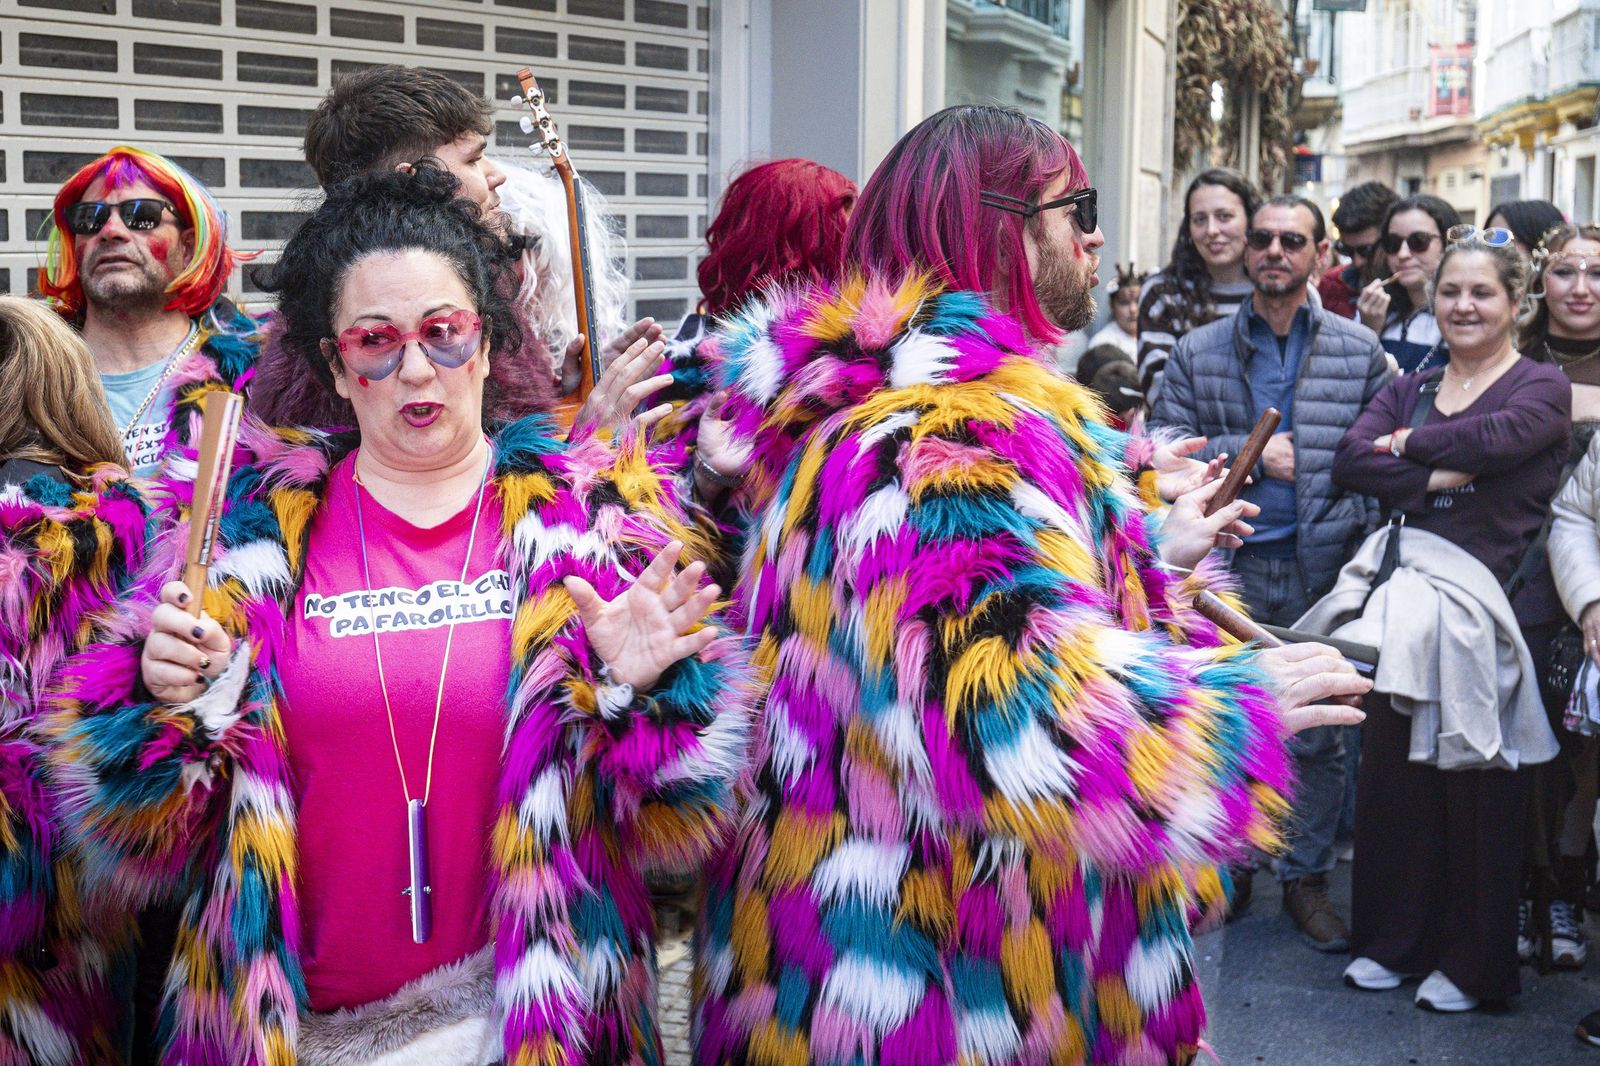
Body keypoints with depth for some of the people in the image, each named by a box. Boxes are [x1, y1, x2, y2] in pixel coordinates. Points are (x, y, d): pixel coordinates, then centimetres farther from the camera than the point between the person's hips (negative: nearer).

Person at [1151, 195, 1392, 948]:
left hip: (1324, 567, 0)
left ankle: (1306, 877, 18)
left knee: (1318, 731, 5)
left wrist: (1366, 538, -6)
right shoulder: (1199, 351, 6)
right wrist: (1249, 454, -11)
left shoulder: (1359, 351, 6)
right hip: (1231, 566, 0)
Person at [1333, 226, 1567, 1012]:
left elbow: (1497, 436, -21)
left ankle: (1474, 963, 14)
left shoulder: (1542, 387, 2)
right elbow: (1351, 461, -3)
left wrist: (1406, 443, -7)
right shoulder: (1409, 389, 15)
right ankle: (1393, 939, 21)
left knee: (1477, 785, 1)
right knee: (1391, 769, 5)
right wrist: (1435, 479, -16)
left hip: (1490, 604, -4)